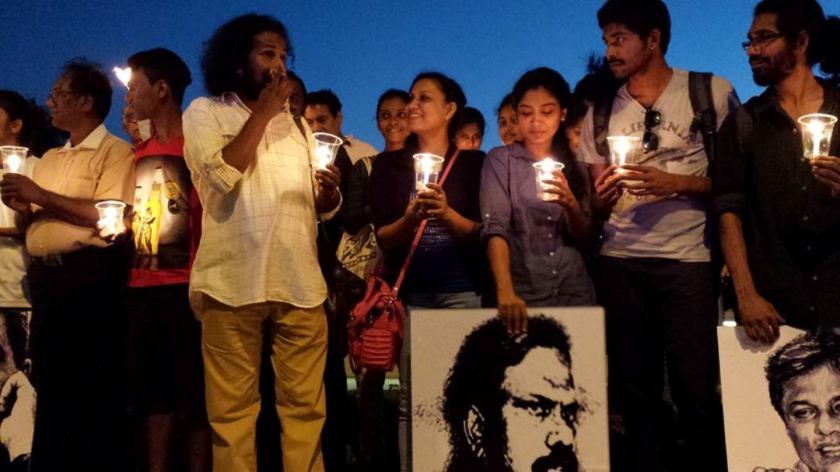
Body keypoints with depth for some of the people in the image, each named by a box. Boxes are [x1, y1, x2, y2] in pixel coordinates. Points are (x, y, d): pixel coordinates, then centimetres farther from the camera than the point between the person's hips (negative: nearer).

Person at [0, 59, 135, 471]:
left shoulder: (115, 152, -4)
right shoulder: (49, 158, 21)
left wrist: (40, 195, -12)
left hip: (89, 275, -8)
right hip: (45, 276, 8)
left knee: (94, 388, -3)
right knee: (50, 385, 13)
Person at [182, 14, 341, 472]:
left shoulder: (296, 123, 19)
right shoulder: (205, 112, 6)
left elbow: (322, 207, 18)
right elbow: (224, 174, -14)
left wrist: (331, 191, -6)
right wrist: (262, 112, -4)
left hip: (299, 281, 4)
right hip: (233, 281, -3)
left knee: (305, 405, 4)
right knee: (233, 409, 1)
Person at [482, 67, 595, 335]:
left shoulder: (575, 168, 11)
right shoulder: (500, 160, -1)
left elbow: (583, 237, 6)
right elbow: (495, 228, -14)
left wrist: (571, 203, -14)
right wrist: (505, 292, -28)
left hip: (575, 293, 4)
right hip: (523, 294, -3)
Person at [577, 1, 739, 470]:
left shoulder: (713, 93, 1)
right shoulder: (601, 112, 12)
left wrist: (676, 184, -13)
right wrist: (602, 194, -7)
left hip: (690, 260, -3)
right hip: (620, 263, 3)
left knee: (697, 391, -3)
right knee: (634, 391, 7)